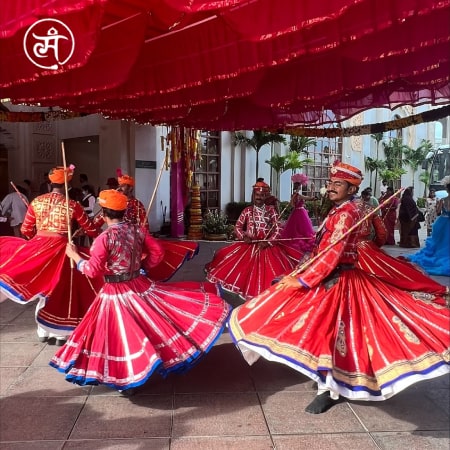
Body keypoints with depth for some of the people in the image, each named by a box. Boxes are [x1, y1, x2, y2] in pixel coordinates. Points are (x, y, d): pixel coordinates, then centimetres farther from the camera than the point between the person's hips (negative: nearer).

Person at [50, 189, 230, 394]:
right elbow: (157, 253, 1)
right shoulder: (138, 230, -4)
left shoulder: (105, 238, -18)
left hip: (115, 294, -4)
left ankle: (126, 379, 20)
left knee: (122, 334, 8)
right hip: (140, 286, 4)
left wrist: (74, 255, 0)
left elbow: (93, 270, -15)